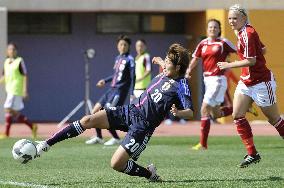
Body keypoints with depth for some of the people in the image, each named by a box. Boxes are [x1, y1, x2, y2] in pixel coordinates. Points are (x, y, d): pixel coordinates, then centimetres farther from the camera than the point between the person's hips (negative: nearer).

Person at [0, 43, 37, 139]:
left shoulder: (20, 61, -6)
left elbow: (25, 76, -9)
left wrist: (25, 90, -15)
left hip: (16, 91, -8)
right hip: (10, 90, 8)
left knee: (8, 110, -12)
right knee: (15, 114, 8)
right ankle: (32, 126, 19)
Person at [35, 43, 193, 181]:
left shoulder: (181, 85, -11)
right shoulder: (163, 76, 11)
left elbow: (190, 113, -22)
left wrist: (178, 112, -39)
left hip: (143, 126, -7)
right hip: (130, 111, 8)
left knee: (116, 164, -18)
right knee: (88, 121, -9)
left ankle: (149, 173, 9)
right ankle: (46, 145, -6)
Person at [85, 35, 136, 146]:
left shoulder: (130, 59, -9)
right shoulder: (118, 58, 14)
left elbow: (133, 77, -14)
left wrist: (132, 94, -20)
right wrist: (105, 81, 21)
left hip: (120, 91, -8)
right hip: (112, 90, 8)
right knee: (95, 112, 11)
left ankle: (116, 139, 0)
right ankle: (98, 138, 23)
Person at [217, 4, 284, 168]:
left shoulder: (247, 33, -19)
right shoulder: (241, 32, 9)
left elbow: (250, 61, -23)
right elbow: (263, 49, 19)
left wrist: (229, 65, -16)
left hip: (261, 82, -9)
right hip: (246, 81, 9)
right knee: (237, 115, -2)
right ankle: (252, 154, 2)